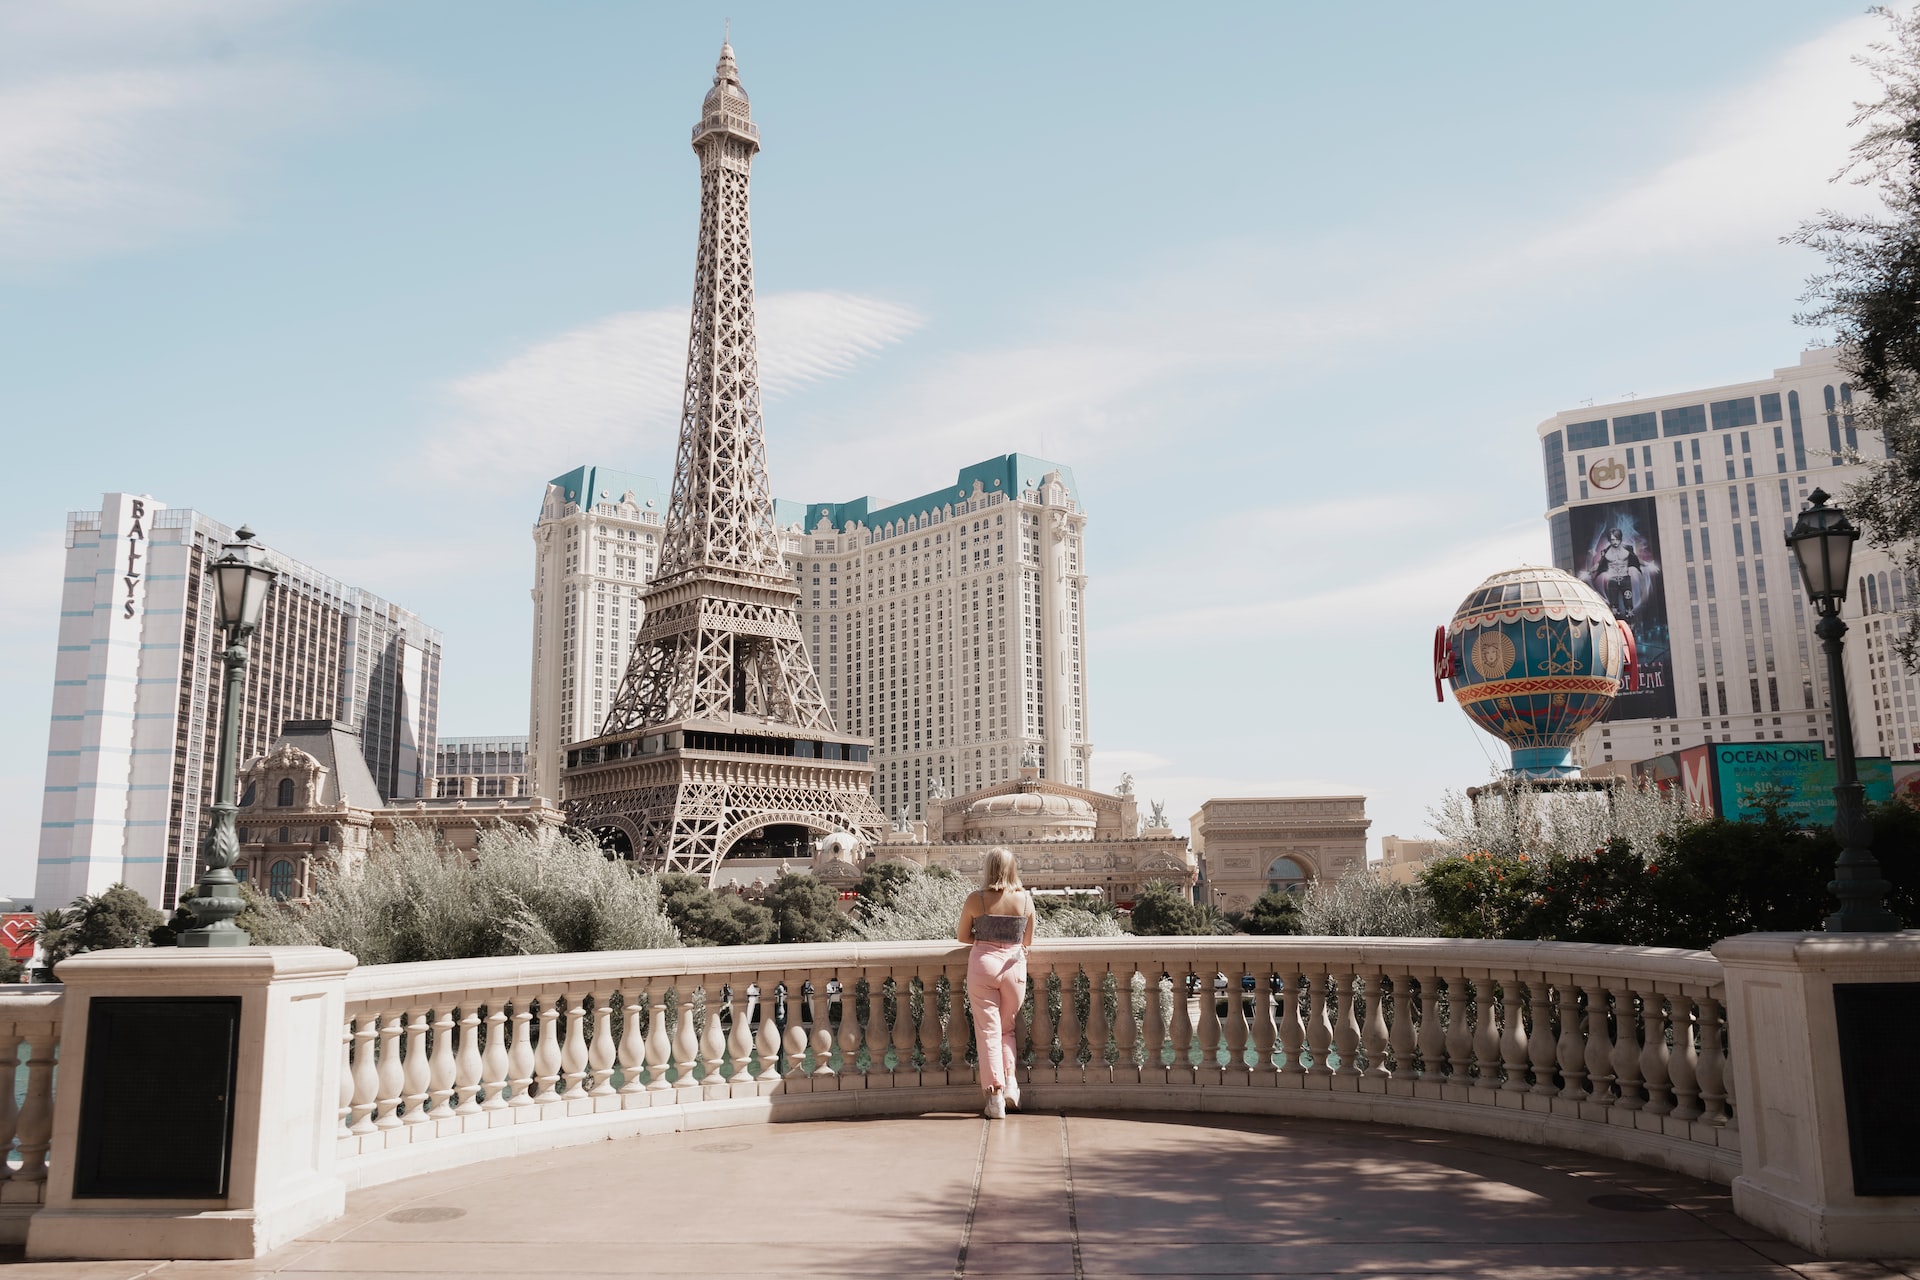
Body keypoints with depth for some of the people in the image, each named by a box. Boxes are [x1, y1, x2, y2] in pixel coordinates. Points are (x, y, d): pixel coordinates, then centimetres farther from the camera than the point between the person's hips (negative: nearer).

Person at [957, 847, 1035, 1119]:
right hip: (1014, 965, 2)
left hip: (983, 964, -2)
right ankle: (1010, 1081, 5)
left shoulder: (976, 899, -6)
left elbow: (963, 936, 5)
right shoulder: (1025, 899, -1)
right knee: (1008, 1028, 20)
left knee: (988, 1031, 4)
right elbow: (1027, 941, 9)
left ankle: (995, 1096, 2)